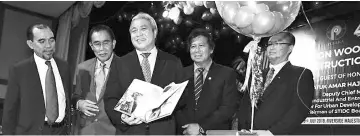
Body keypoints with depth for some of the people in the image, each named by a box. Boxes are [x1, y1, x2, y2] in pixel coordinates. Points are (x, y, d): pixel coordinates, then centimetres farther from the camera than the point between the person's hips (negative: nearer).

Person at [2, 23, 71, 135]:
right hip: (31, 131, -3)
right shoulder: (18, 70, -6)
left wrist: (67, 125, 6)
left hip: (61, 130, 3)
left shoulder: (64, 66, 4)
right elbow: (10, 110, -4)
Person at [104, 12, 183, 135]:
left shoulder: (173, 63, 4)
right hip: (128, 130, 0)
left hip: (164, 129, 0)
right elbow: (110, 99, 1)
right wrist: (122, 118, -17)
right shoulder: (120, 64, 5)